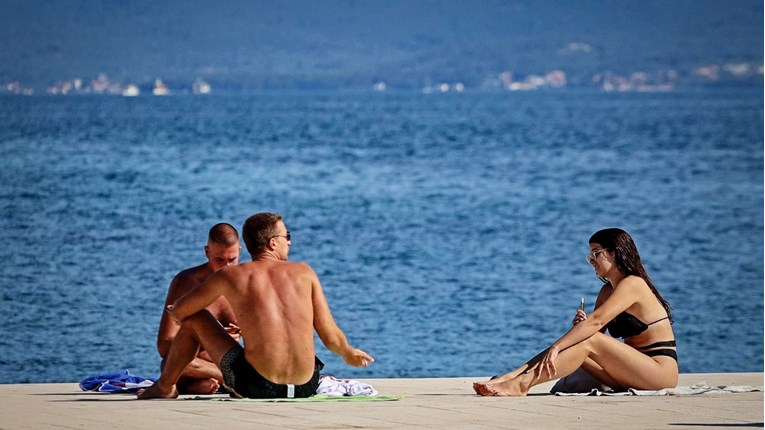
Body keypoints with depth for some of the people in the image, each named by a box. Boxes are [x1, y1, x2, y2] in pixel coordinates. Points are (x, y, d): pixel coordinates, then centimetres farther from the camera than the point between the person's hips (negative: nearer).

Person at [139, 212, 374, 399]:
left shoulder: (230, 276, 1)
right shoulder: (304, 272, 5)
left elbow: (177, 312, 13)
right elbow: (331, 338, 4)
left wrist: (177, 310, 39)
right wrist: (350, 354, 27)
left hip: (257, 387, -2)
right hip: (306, 387, 2)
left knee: (194, 319, 19)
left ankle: (165, 385, 38)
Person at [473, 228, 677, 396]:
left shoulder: (632, 284, -12)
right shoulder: (607, 291, 16)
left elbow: (596, 321, -23)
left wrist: (555, 348, -29)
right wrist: (580, 326, -14)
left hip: (661, 370, -8)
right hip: (633, 372, 8)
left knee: (589, 343, -22)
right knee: (580, 343, -8)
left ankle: (521, 384, -32)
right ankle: (506, 379, -21)